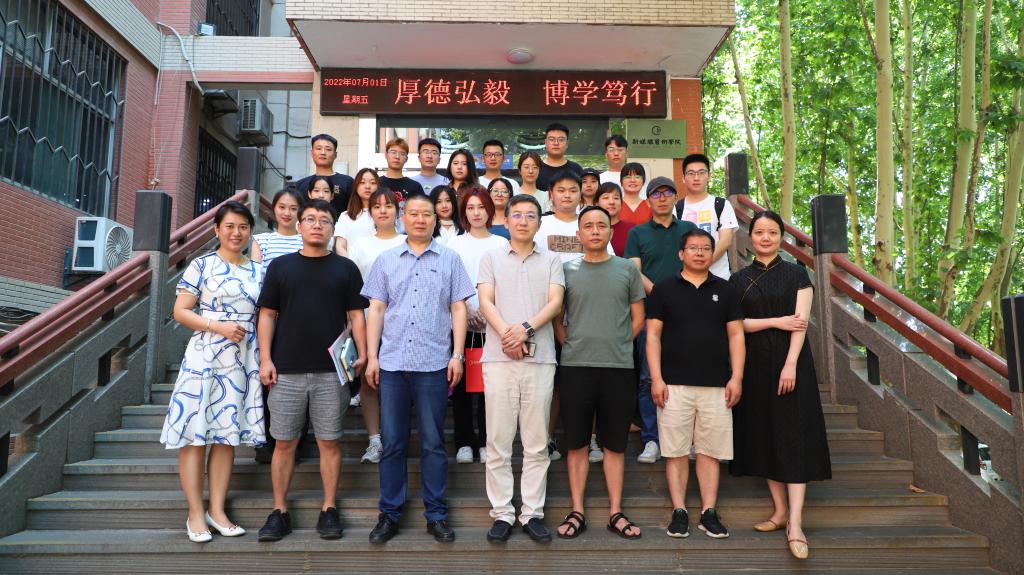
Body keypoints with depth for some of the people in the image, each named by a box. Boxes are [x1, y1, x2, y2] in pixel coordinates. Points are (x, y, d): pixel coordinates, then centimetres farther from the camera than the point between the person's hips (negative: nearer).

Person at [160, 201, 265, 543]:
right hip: (203, 359, -4)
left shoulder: (258, 271, 10)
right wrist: (218, 326, -18)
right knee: (195, 433, 0)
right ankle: (196, 514, 10)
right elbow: (180, 311, -4)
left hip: (242, 363, 4)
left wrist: (265, 358, 3)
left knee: (228, 434, 8)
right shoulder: (202, 265, -1)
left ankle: (217, 510, 17)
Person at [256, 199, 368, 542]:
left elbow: (356, 315, 6)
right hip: (286, 370, 1)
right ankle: (279, 511, 18)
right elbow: (267, 315, 7)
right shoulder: (280, 266, 9)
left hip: (332, 371, 0)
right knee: (284, 442, 6)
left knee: (329, 442, 5)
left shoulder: (345, 268, 8)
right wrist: (265, 358, -2)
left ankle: (329, 510, 15)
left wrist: (362, 354, -6)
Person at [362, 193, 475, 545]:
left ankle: (436, 514, 16)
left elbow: (459, 309, 5)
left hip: (434, 363, -1)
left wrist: (457, 355, -4)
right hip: (391, 363, 2)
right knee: (392, 443, 6)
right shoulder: (386, 260, 12)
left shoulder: (449, 259, 8)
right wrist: (372, 357, 2)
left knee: (433, 443, 5)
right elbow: (376, 309, 9)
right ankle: (389, 514, 17)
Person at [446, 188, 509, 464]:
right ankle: (464, 441, 11)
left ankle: (485, 441, 11)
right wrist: (467, 308, -12)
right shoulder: (455, 244, 9)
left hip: (493, 324, 0)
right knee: (461, 383, 1)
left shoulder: (502, 244, 10)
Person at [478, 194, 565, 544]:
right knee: (498, 442, 3)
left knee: (537, 443, 5)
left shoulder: (551, 261, 13)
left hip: (540, 359, 1)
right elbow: (486, 302, 1)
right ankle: (502, 514, 12)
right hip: (498, 358, 0)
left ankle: (533, 513, 14)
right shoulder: (491, 258, 12)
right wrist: (506, 334, -15)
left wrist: (526, 328, -16)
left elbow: (555, 302, 0)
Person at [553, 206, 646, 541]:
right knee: (577, 443, 6)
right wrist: (571, 346, 0)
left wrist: (617, 345, 4)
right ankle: (577, 512, 17)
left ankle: (615, 513, 19)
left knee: (615, 444, 8)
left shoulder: (627, 269, 7)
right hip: (575, 367, 0)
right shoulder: (566, 270, 6)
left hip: (619, 367, 1)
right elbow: (557, 319, 9)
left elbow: (638, 318, 10)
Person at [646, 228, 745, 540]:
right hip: (674, 384, -1)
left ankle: (709, 512, 15)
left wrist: (736, 378, -1)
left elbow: (736, 335, 9)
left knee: (710, 450, 6)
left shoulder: (725, 290, 10)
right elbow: (653, 335, 2)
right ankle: (679, 512, 12)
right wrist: (656, 378, -6)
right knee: (676, 451, 3)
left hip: (716, 385, 2)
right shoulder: (664, 289, 5)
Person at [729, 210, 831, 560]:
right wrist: (777, 322, -10)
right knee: (764, 435, 5)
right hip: (755, 364, 3)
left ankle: (795, 524, -8)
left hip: (790, 361, -3)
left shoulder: (796, 275, 4)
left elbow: (801, 322, -6)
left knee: (793, 437, -7)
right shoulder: (739, 280, 9)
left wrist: (791, 364, -16)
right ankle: (780, 510, 16)